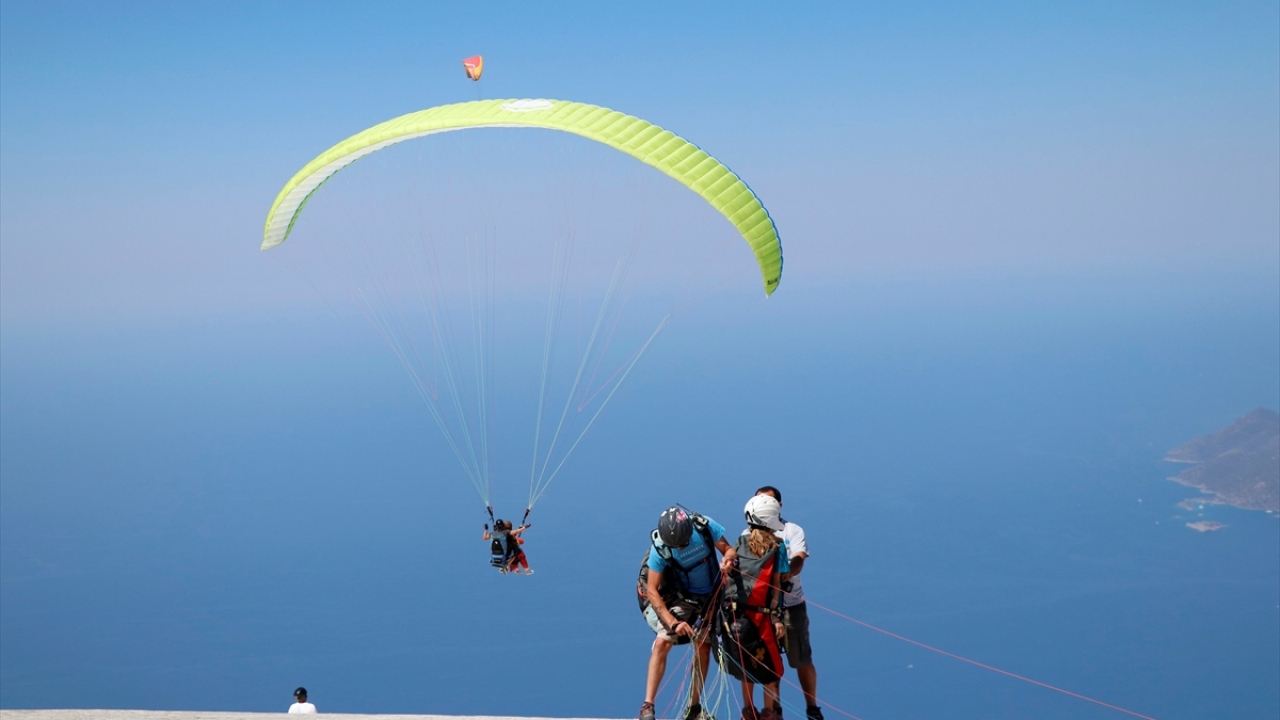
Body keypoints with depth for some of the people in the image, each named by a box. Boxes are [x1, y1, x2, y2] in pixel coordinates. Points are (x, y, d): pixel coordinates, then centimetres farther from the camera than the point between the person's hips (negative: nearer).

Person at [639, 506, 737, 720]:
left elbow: (728, 549, -9)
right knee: (662, 642, -19)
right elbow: (652, 591, -24)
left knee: (703, 648, 7)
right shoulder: (660, 548, -27)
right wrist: (673, 622, -33)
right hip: (683, 598, -2)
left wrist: (728, 558, -33)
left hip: (712, 596, 2)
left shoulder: (704, 526, -23)